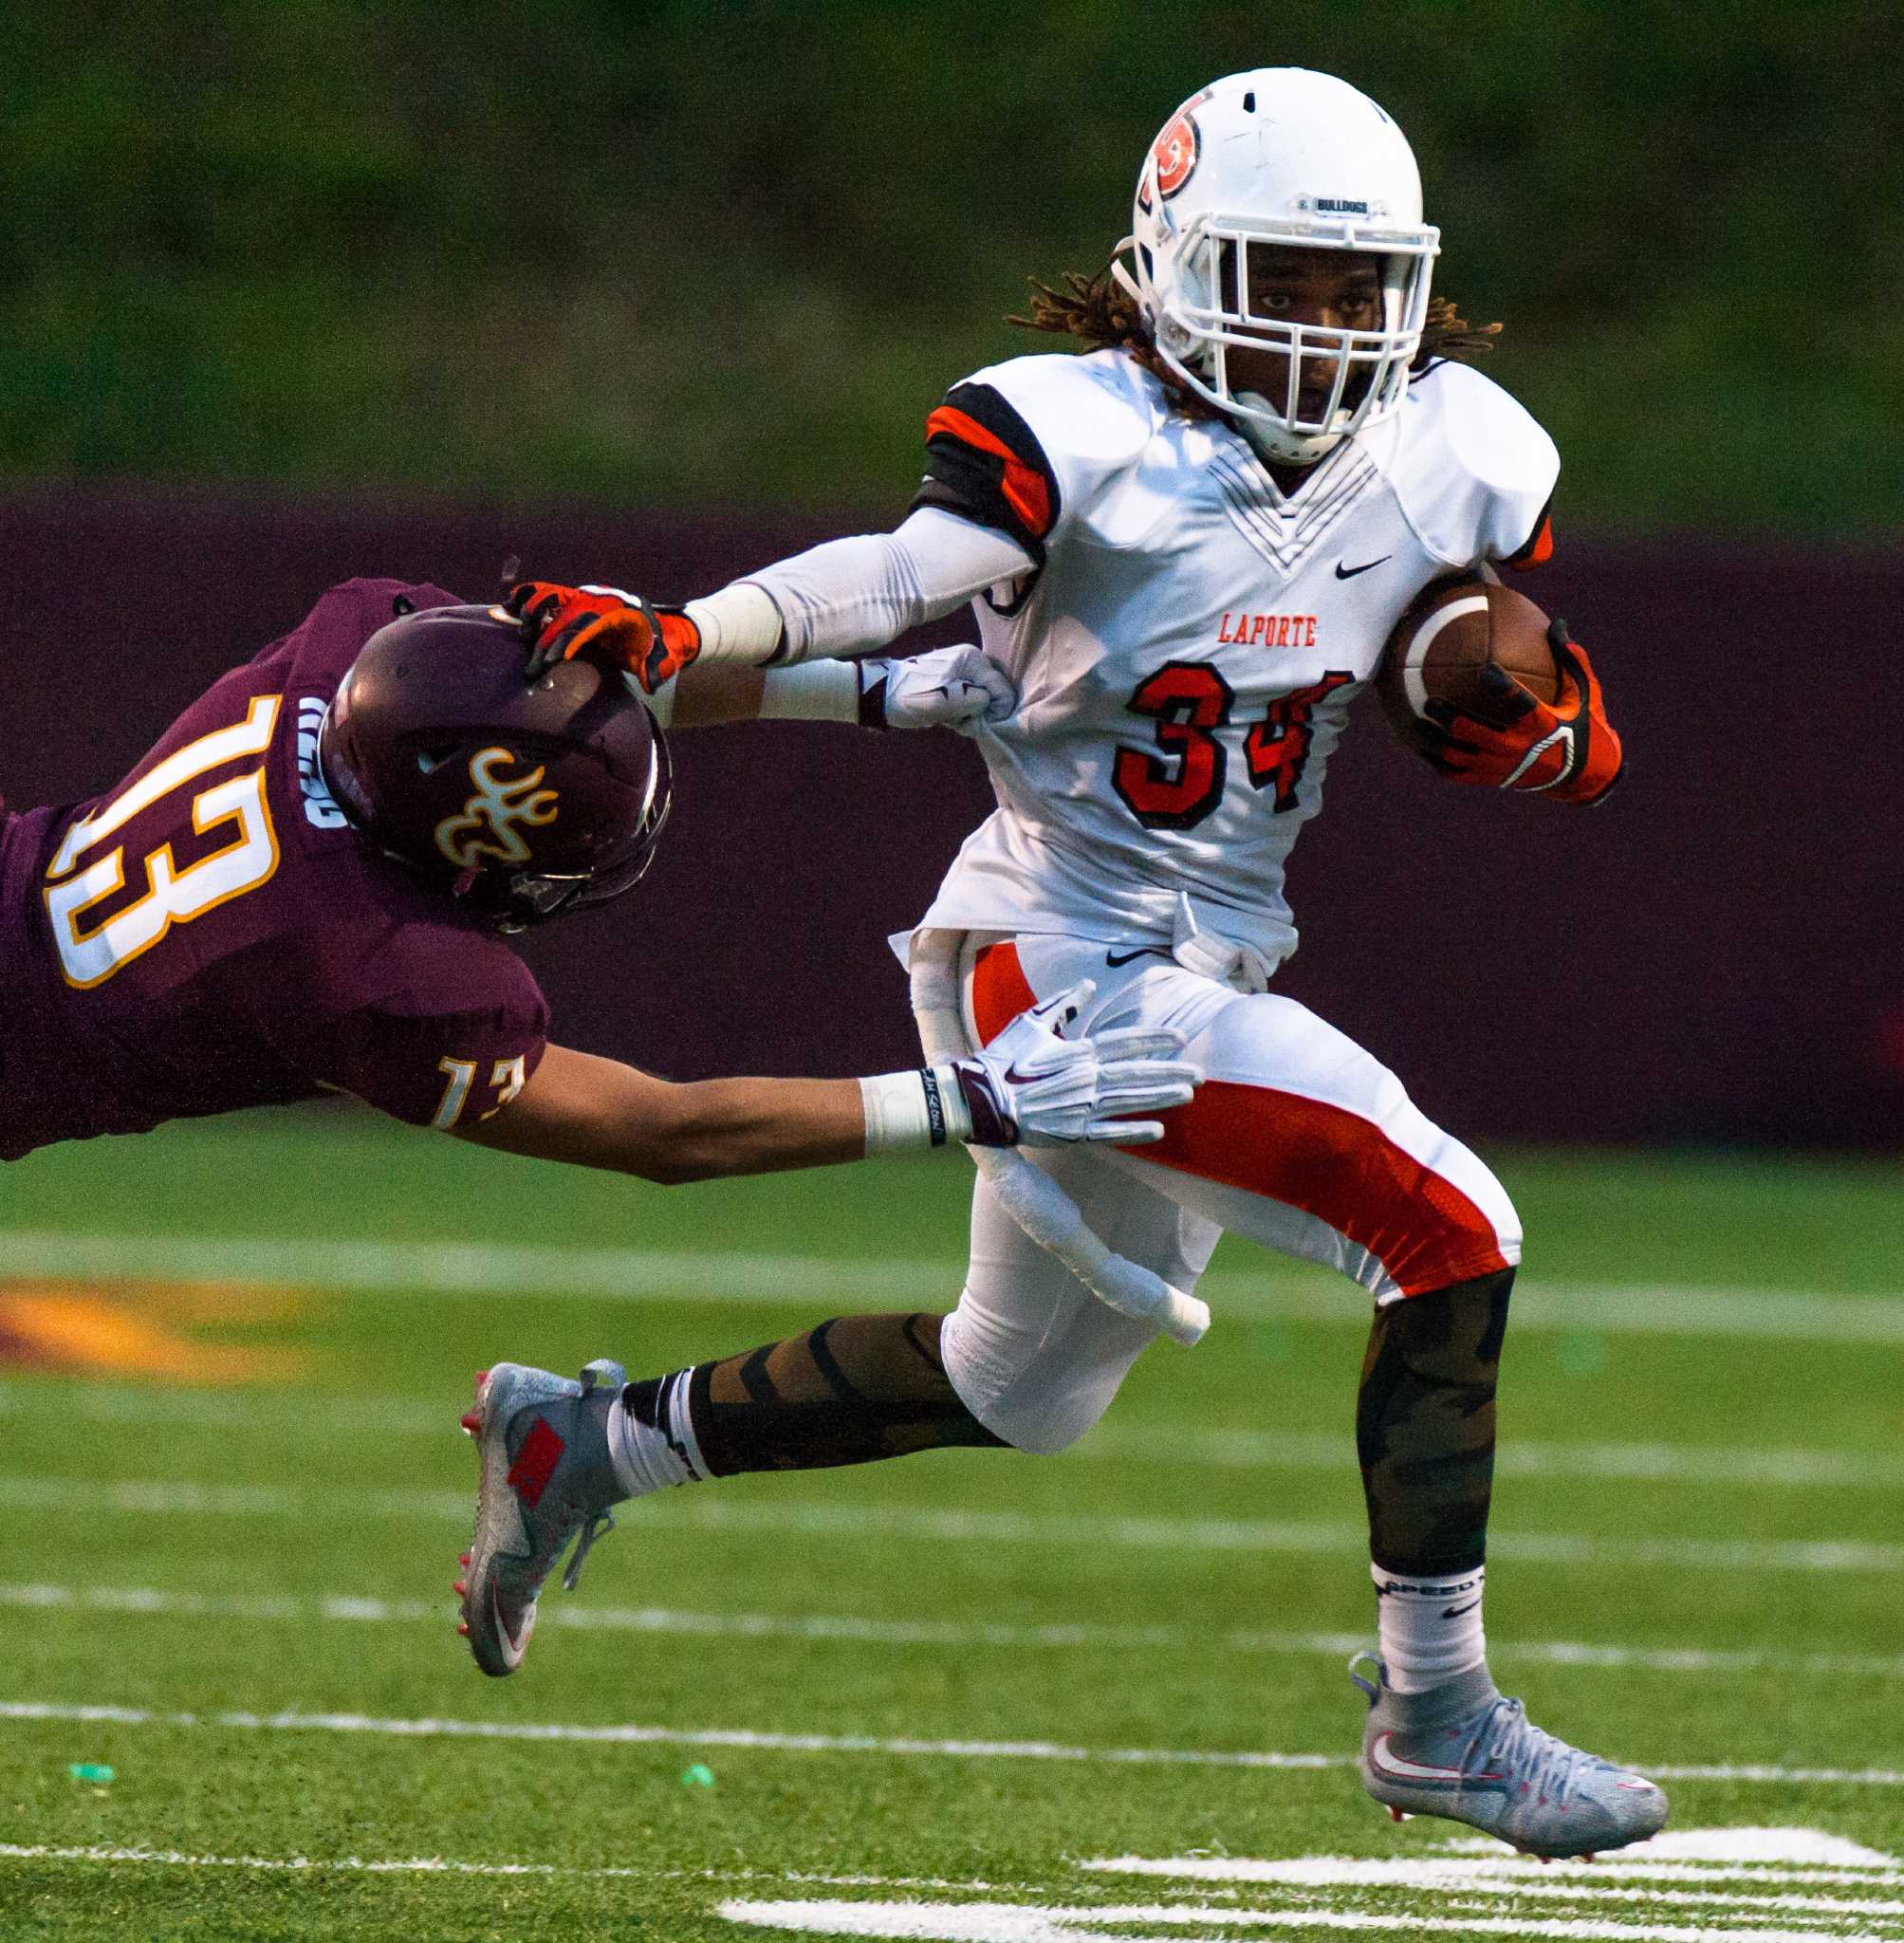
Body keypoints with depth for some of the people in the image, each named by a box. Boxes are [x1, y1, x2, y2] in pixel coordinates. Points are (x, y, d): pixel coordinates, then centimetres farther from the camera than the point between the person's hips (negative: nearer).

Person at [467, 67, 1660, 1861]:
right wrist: (667, 649, -45)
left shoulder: (1449, 463, 4)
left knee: (1021, 1387, 24)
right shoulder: (1088, 439, -15)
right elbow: (889, 592, -28)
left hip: (1208, 970, 8)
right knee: (1453, 1238, -17)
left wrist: (1535, 724, -12)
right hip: (1066, 960, -8)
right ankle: (1433, 1714, -8)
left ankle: (590, 1444, 39)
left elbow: (1557, 751, 12)